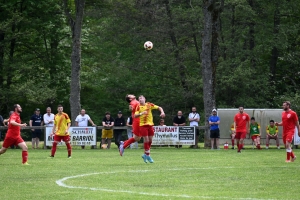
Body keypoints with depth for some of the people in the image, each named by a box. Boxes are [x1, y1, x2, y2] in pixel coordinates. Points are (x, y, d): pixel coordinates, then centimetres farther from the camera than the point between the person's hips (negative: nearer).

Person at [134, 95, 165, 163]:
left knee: (150, 140, 6)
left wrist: (162, 112, -10)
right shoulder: (138, 107, 0)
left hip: (150, 124, 3)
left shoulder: (149, 105, 5)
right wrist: (141, 113, -27)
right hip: (143, 125, -3)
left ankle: (145, 155, 20)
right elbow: (135, 116, -10)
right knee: (146, 140, -7)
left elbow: (159, 107, 9)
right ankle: (148, 156, 2)